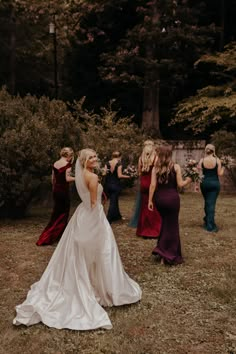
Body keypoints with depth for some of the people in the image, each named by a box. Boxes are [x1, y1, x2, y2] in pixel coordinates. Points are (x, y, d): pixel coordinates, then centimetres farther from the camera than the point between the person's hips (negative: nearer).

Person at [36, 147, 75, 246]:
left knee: (57, 212, 18)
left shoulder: (55, 164, 7)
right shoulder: (67, 164, -13)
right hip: (64, 190, -7)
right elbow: (67, 178, -19)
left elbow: (53, 179, 12)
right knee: (63, 213, 6)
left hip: (56, 190, 7)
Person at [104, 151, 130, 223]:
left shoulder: (108, 163, 2)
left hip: (108, 184, 5)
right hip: (116, 185, -5)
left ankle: (117, 215, 33)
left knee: (114, 201, 19)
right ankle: (108, 219, -1)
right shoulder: (119, 163, -10)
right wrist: (127, 176, -1)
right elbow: (119, 175, -14)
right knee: (113, 202, 2)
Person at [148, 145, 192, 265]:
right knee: (172, 225, 8)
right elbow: (180, 184, -6)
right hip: (172, 198, -3)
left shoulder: (155, 168, 0)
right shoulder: (176, 167, -6)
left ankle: (162, 251, 22)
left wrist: (150, 200, 0)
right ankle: (169, 255, 12)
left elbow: (153, 185, -4)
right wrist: (188, 180, 14)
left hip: (159, 198, 3)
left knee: (164, 222, 21)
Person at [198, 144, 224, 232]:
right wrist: (223, 167, 15)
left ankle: (207, 221, 27)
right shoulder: (217, 160, -6)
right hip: (215, 183, -2)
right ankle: (210, 226, 0)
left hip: (204, 183, 2)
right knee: (212, 203, 0)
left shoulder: (202, 160, -3)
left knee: (207, 202, 18)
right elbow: (220, 174, -5)